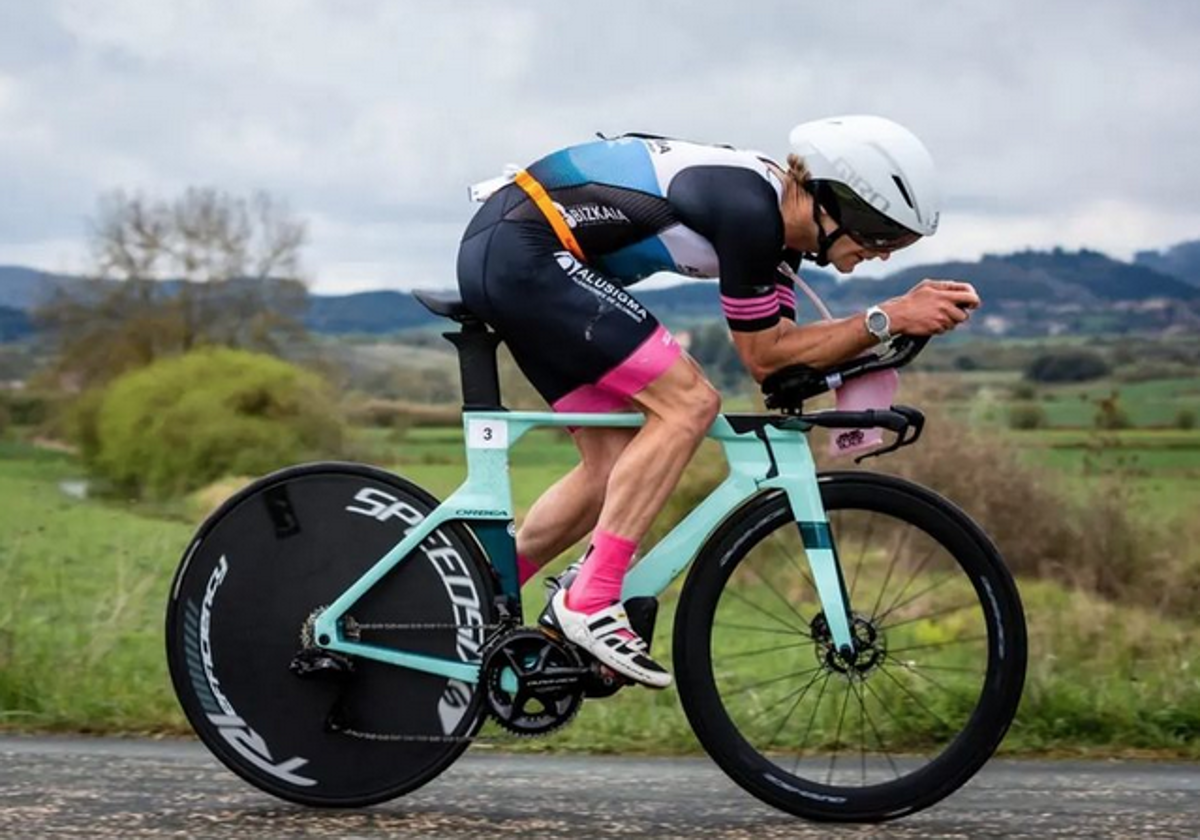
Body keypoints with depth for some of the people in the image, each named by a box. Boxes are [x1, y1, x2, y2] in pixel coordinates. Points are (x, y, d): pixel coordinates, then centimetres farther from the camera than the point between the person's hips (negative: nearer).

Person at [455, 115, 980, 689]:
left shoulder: (775, 212, 9)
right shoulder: (749, 211, -20)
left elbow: (785, 346, 9)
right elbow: (763, 356, -11)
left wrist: (910, 313, 1)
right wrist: (888, 319, -11)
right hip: (522, 253, -10)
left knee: (617, 467, 11)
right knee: (688, 403, -14)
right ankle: (589, 601, -11)